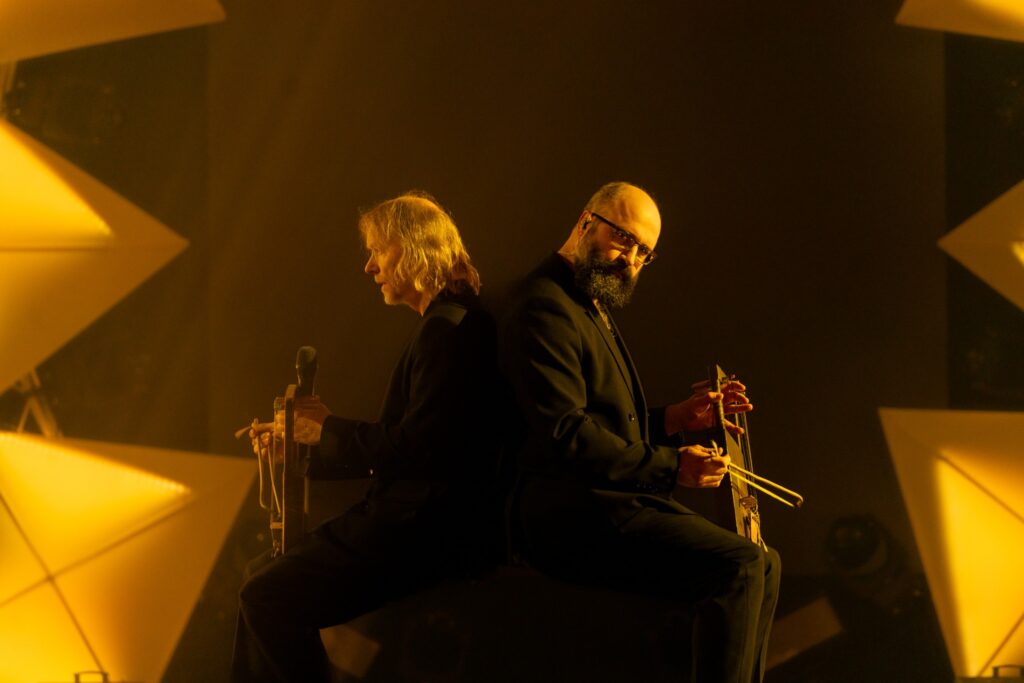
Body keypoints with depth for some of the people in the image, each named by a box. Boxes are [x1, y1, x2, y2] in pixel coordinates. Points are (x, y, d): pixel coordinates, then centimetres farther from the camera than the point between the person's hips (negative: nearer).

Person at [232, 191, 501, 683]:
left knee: (270, 598, -18)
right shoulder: (442, 324, 18)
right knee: (262, 573, 12)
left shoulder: (451, 329, -15)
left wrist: (330, 429, -9)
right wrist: (309, 441, 12)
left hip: (425, 530, -11)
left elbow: (419, 448, -23)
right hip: (409, 516, 11)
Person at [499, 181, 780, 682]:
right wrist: (670, 466, -21)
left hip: (608, 499, 11)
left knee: (764, 564, 7)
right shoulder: (544, 306, -12)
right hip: (569, 513, -11)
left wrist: (674, 420, 9)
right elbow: (566, 433, -21)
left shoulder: (591, 310, 23)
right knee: (740, 567, -22)